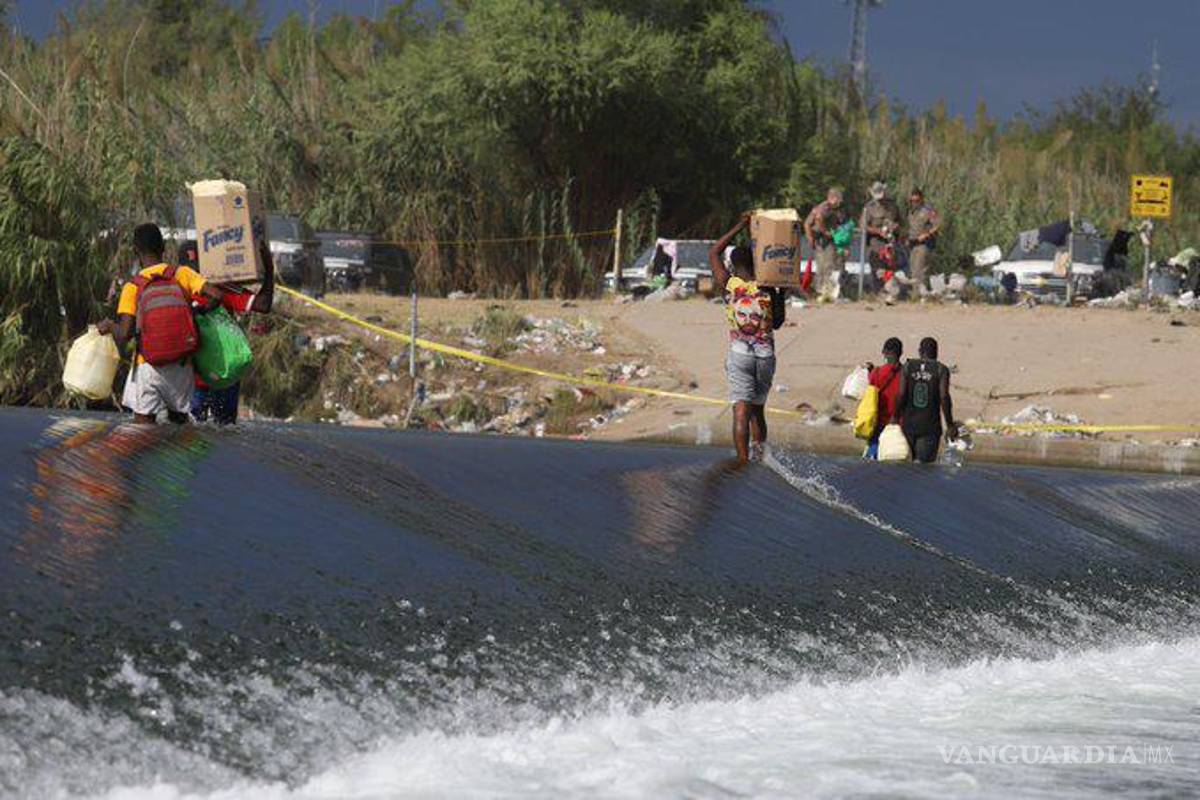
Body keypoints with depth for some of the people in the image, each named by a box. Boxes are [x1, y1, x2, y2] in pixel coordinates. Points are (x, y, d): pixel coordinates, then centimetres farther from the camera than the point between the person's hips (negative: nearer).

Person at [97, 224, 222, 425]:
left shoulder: (133, 287, -5)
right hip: (181, 366, 2)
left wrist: (109, 326, 6)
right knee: (178, 420, 18)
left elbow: (125, 334, -15)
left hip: (148, 365, -2)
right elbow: (215, 295, -12)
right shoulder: (182, 274, -1)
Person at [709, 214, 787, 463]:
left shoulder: (728, 285, -1)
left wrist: (740, 227, 14)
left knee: (741, 410, -9)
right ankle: (761, 452, 17)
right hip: (766, 354, 2)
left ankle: (743, 460, -19)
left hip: (740, 354, -2)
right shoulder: (767, 290, 0)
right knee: (758, 408, 18)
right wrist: (781, 296, 19)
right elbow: (777, 323, 12)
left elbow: (713, 252, 13)